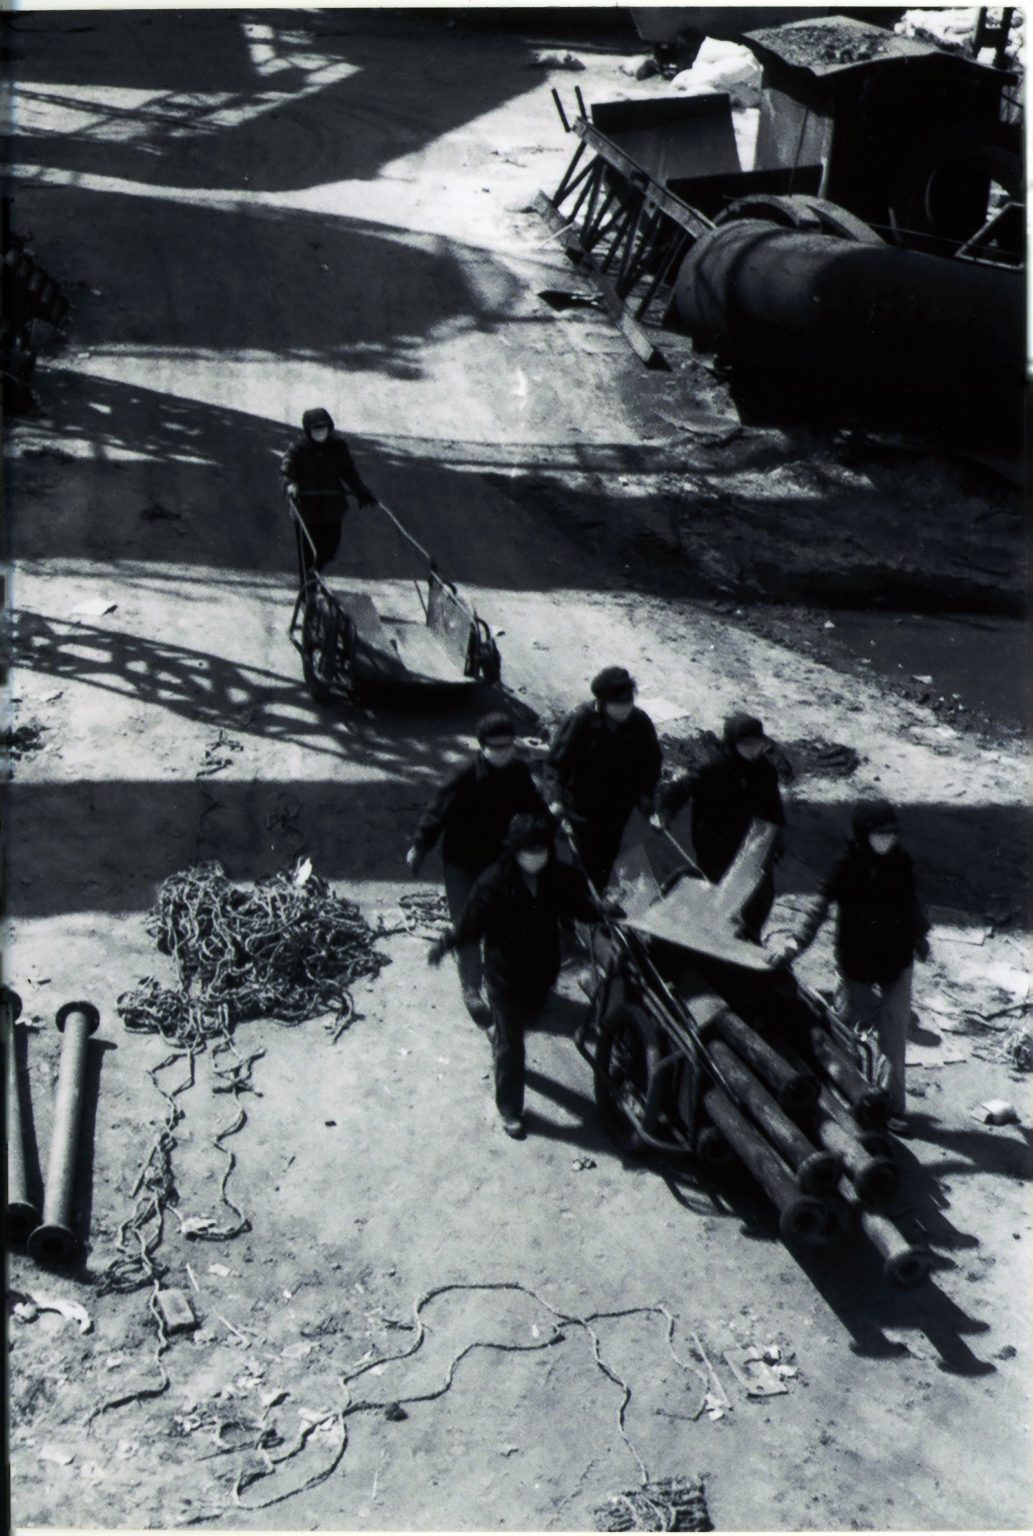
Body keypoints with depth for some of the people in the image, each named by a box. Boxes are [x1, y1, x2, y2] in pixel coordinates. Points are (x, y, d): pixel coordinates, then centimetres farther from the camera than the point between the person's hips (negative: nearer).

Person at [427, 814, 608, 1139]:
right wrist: (446, 943, -31)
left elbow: (580, 907, -3)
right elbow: (471, 925, -19)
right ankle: (510, 1111, 22)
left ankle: (497, 1034, 65)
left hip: (543, 971, 5)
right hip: (505, 974, -4)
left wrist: (602, 909, -23)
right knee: (511, 1045, 4)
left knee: (526, 1019, 30)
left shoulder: (559, 878, -13)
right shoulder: (493, 884, -24)